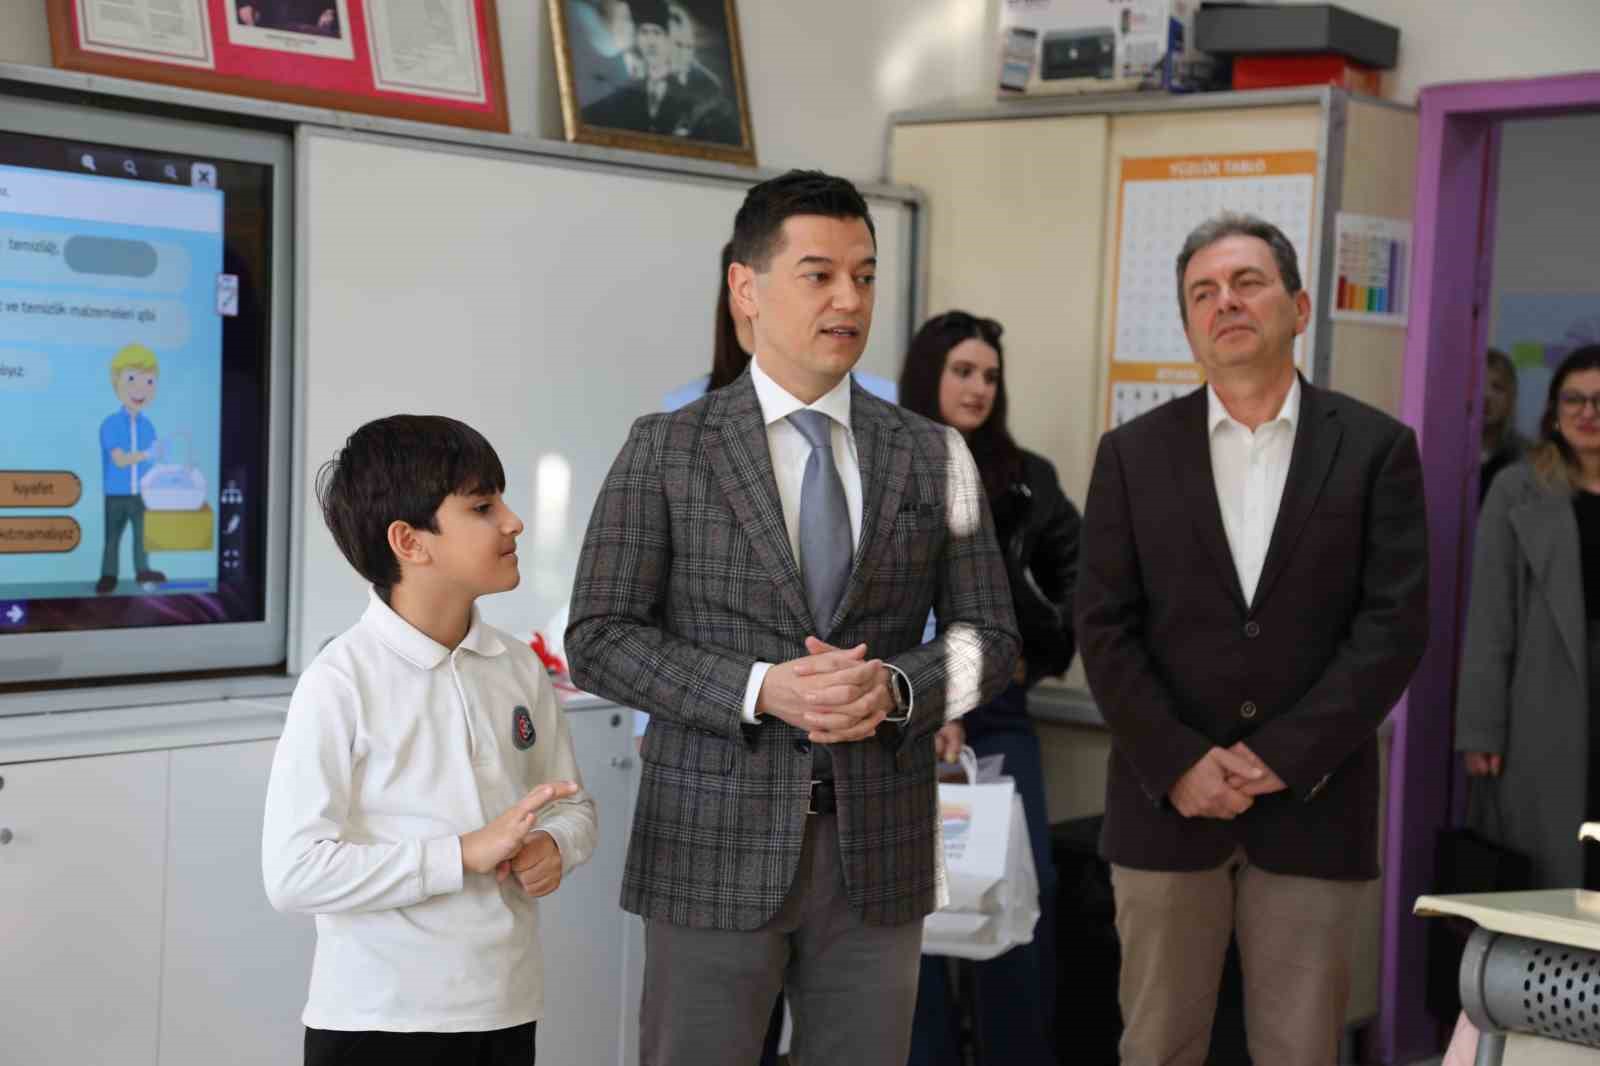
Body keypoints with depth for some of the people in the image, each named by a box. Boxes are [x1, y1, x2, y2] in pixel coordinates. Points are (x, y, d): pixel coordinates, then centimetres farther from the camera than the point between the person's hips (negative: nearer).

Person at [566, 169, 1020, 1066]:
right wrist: (761, 690, -18)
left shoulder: (932, 455, 6)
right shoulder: (667, 451, -1)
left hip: (878, 848, 2)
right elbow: (600, 640, -5)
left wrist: (894, 688, -14)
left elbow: (990, 640, 7)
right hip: (717, 846, -2)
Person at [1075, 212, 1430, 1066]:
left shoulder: (1375, 448, 2)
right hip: (1166, 804, 1)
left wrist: (1283, 757, -11)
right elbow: (1104, 627, 0)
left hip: (1313, 806, -1)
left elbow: (1395, 621, -5)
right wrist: (1178, 764, -11)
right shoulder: (1132, 454, 6)